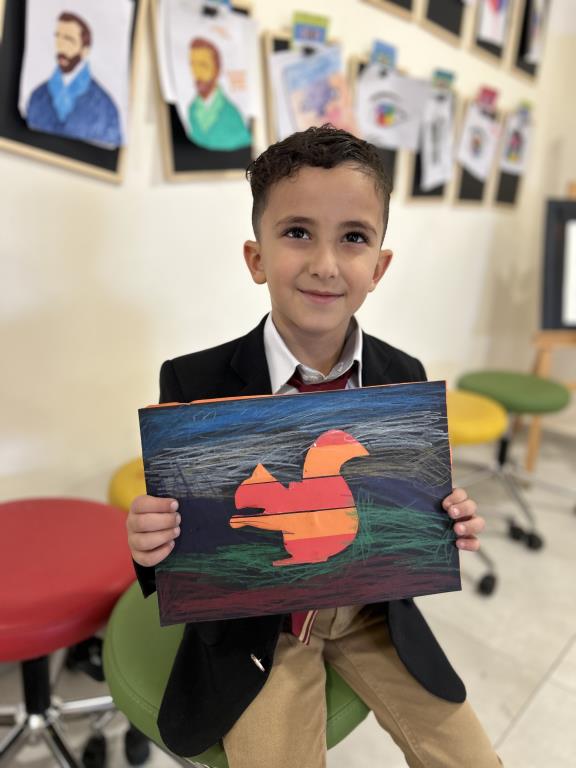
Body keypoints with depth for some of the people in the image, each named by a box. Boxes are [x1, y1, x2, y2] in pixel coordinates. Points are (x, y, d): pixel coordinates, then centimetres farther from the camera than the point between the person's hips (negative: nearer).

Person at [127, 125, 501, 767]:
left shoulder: (406, 379, -8)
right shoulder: (193, 383, -17)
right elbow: (176, 519, -9)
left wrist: (446, 522, -17)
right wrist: (151, 541, -31)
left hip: (375, 609, 3)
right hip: (255, 626, -2)